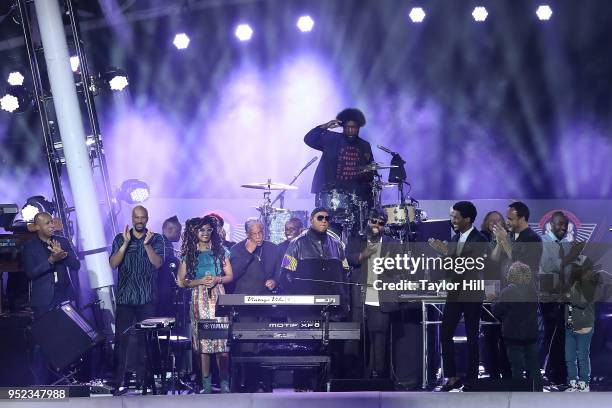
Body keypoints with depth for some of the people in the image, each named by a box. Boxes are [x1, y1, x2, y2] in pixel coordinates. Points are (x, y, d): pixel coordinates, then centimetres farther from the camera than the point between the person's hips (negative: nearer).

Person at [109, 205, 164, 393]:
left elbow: (158, 263, -5)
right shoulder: (120, 239, 9)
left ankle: (142, 378, 7)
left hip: (147, 299, 0)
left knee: (145, 339, 0)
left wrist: (146, 244, -16)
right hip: (125, 297, 0)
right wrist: (126, 243, -10)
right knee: (121, 338, -5)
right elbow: (113, 263, -2)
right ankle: (118, 381, -5)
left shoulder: (156, 239, 7)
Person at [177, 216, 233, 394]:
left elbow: (229, 276, 11)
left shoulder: (220, 251, 10)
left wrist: (217, 279, -9)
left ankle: (224, 382, -7)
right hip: (199, 299, 0)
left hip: (218, 298, 0)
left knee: (222, 339, -9)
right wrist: (201, 281, -9)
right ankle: (206, 383, 0)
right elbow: (182, 282, 6)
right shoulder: (188, 254, 8)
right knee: (203, 341, -4)